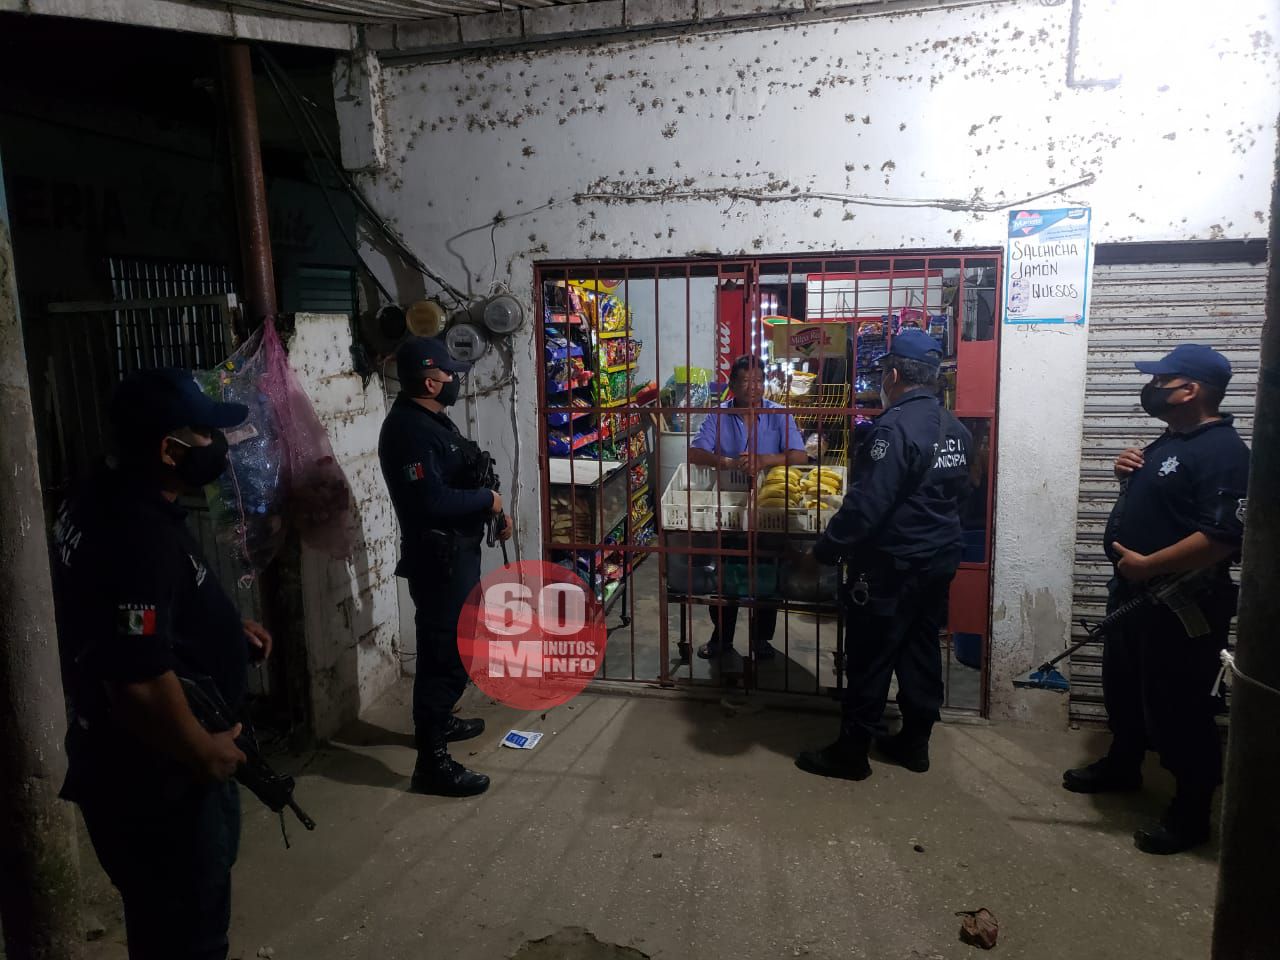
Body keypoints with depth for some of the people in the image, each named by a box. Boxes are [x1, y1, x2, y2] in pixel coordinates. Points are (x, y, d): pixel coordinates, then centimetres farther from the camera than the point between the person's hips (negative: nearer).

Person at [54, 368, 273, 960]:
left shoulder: (108, 503, 3)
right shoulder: (139, 537, -31)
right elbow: (140, 685, -35)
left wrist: (227, 630, 7)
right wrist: (205, 752, -19)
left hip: (129, 763, 10)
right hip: (156, 779, -10)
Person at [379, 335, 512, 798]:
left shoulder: (431, 420, 11)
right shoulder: (408, 430, -22)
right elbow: (433, 501, -30)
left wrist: (493, 511, 6)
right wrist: (487, 500, -16)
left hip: (456, 552, 11)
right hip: (437, 558, -11)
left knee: (452, 645, 23)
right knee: (445, 654, -5)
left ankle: (436, 720, 41)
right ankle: (432, 762, 3)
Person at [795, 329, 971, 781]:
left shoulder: (895, 427, -21)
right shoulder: (956, 429, 6)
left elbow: (866, 505, -25)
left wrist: (825, 550, -15)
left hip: (891, 567, -8)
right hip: (939, 560, 8)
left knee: (869, 659, 2)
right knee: (921, 653, 16)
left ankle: (851, 752, 13)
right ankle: (914, 743, 28)